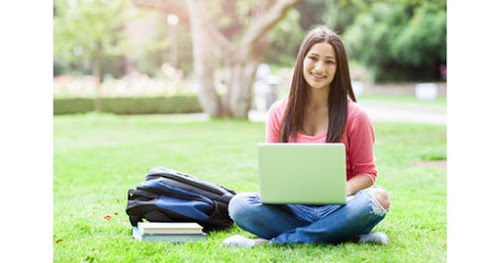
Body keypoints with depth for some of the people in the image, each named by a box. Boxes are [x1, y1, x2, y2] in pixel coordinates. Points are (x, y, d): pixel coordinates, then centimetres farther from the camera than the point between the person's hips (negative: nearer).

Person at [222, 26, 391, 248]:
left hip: (335, 208, -1)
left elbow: (366, 172, 3)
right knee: (239, 205, -26)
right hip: (293, 208, 2)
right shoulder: (279, 113, 6)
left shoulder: (354, 115, 0)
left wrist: (345, 190, -20)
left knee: (378, 198, -34)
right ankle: (349, 236, -23)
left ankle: (278, 240, -27)